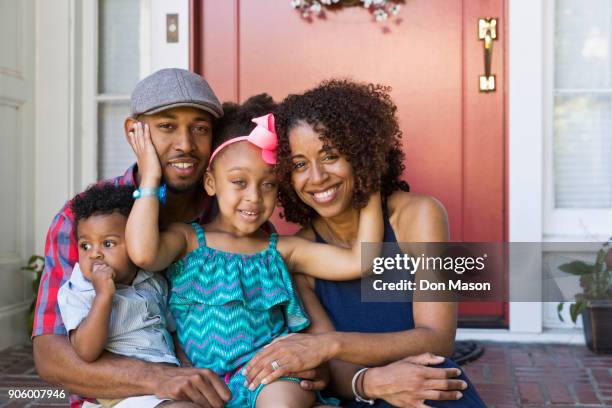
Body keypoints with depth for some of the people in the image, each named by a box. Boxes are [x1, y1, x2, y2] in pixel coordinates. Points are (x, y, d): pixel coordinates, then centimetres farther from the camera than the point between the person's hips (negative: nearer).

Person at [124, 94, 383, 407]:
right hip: (206, 380, 1)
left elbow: (359, 261, 4)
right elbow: (143, 253, -14)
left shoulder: (281, 249, 13)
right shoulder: (187, 238, 9)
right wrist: (150, 179, -5)